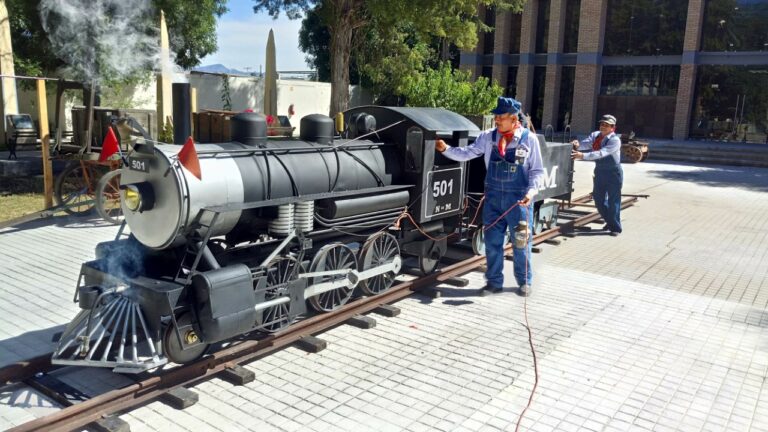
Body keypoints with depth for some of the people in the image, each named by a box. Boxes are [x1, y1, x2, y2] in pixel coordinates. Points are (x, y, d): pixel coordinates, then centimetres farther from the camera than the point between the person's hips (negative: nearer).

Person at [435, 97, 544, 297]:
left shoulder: (529, 138, -6)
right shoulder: (488, 136, 1)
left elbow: (537, 170, -2)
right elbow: (467, 153, -1)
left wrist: (532, 190, -15)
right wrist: (446, 149, -15)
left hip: (519, 198, -3)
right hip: (493, 197, 3)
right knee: (492, 242, 9)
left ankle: (524, 281, 26)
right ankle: (494, 281, 23)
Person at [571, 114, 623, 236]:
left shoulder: (615, 140, -20)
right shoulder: (595, 135, 1)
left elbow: (601, 153, -32)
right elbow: (586, 143, -14)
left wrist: (583, 155, -42)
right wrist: (578, 145, -38)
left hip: (613, 172, -7)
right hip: (600, 171, 7)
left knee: (613, 200, -1)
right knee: (598, 198, 15)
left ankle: (615, 227, 12)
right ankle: (610, 222, 35)